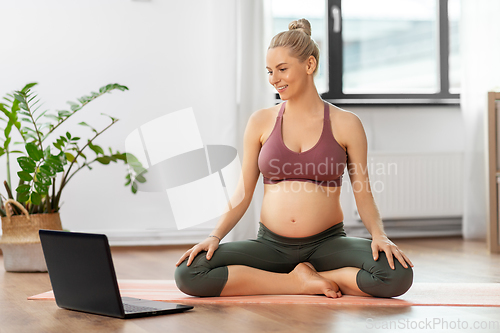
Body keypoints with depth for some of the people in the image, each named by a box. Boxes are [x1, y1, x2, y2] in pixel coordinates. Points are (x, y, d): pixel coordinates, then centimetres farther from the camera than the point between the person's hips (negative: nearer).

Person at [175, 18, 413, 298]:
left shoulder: (346, 124, 2)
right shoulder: (261, 122, 7)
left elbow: (364, 196, 1)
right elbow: (242, 194, 6)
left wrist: (379, 234, -18)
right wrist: (214, 237, -9)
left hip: (327, 242, -2)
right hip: (270, 244, 2)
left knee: (398, 275, -31)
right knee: (189, 274, -23)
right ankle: (301, 282, -12)